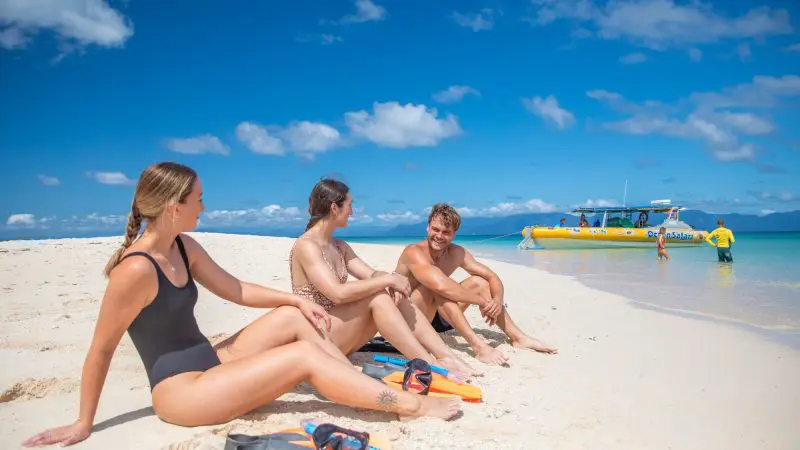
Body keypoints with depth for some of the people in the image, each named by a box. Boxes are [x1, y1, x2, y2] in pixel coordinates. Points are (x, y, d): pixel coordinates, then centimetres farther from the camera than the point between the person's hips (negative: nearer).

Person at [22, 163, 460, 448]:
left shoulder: (184, 247, 3)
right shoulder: (136, 270, -24)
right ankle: (409, 404, -12)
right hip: (179, 390, -9)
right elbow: (101, 349, -16)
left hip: (209, 365, 9)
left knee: (293, 317, 0)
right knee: (304, 356, -18)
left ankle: (366, 385, 2)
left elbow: (236, 290, 10)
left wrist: (298, 299, 1)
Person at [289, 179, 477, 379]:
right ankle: (429, 365, -25)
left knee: (396, 296, -9)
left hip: (338, 333, 8)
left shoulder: (339, 246, 13)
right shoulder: (306, 246, -16)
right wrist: (388, 279, -24)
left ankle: (447, 356, -14)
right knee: (376, 296, -26)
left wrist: (391, 281, -16)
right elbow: (338, 293, -29)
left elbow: (372, 275, 7)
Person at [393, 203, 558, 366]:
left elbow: (492, 277, -1)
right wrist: (483, 301, -32)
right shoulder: (414, 252, -24)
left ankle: (518, 337, -3)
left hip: (433, 316, 7)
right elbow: (441, 285, -40)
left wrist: (497, 300, -23)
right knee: (436, 287, -33)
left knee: (479, 282, -3)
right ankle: (478, 345, -36)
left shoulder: (456, 253, -3)